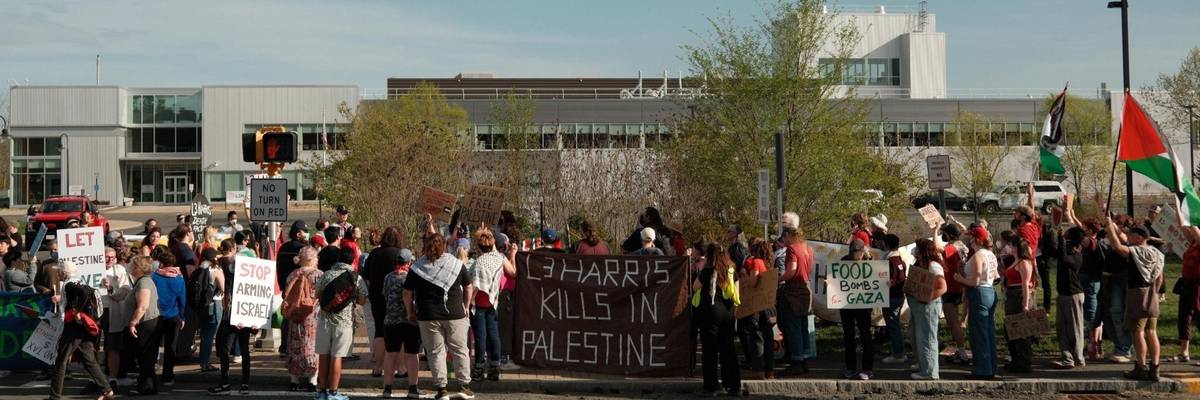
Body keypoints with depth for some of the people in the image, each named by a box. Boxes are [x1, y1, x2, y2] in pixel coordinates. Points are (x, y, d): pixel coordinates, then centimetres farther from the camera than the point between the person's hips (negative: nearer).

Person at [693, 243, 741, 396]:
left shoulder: (708, 271, -11)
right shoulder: (731, 271, 3)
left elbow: (696, 286, 1)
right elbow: (736, 293, 8)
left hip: (710, 310, -5)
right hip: (728, 312, 5)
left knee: (710, 349, 2)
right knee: (728, 349, 11)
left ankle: (712, 386, 2)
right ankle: (734, 385, 12)